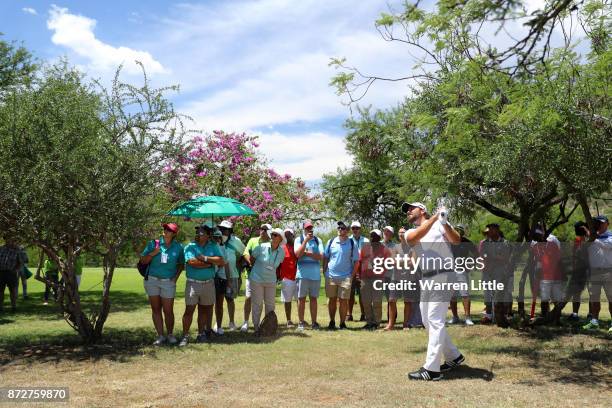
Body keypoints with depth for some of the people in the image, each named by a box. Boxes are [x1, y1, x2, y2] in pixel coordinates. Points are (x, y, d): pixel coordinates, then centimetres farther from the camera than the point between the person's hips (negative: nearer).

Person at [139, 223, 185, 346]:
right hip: (152, 280, 1)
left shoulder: (178, 247, 1)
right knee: (156, 309, 6)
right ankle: (160, 336, 14)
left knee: (168, 310, 0)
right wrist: (153, 253, -14)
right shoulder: (153, 244, 0)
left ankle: (170, 335, 17)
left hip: (168, 282, -1)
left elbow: (181, 264, 14)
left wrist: (176, 276, 1)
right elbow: (143, 261, 2)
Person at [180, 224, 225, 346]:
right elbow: (192, 262, -19)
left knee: (203, 310, 13)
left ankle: (201, 334, 24)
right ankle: (185, 336, 4)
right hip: (193, 283, -3)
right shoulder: (190, 247, -3)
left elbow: (222, 261, -6)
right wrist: (211, 264, -11)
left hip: (208, 283, 3)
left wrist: (205, 258, -14)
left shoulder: (213, 247, 6)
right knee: (189, 309, -4)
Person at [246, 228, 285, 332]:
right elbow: (250, 258, 0)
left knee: (270, 305, 10)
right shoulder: (261, 247, -15)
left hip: (271, 281, 3)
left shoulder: (282, 252, -6)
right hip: (257, 279, -3)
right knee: (257, 304, 3)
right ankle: (256, 326, 15)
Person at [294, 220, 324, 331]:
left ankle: (314, 322, 12)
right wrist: (306, 240, -14)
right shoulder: (299, 239, 4)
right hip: (302, 274, -2)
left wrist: (307, 253, -10)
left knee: (313, 298, 7)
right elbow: (298, 254, -11)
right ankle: (301, 322, 9)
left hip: (315, 274, 2)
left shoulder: (318, 240, 8)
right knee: (301, 298, 2)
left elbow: (320, 256, -2)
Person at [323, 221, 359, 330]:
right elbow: (325, 258, 12)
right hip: (331, 275, 2)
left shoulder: (352, 243, 0)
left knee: (343, 300, 0)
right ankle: (332, 322, 23)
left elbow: (356, 260, 4)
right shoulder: (331, 242, 5)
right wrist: (324, 271, 5)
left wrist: (353, 274, -2)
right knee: (332, 299, 10)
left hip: (345, 277, -2)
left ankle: (342, 323, 12)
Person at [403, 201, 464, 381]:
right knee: (428, 321, 13)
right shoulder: (410, 232, 13)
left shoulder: (440, 223, 0)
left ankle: (431, 369, -8)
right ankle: (454, 356, 29)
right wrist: (434, 217, -20)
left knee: (435, 321, -10)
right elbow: (414, 238, -13)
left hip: (443, 276, -7)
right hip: (426, 279, 7)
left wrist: (444, 222, -32)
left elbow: (457, 240, -15)